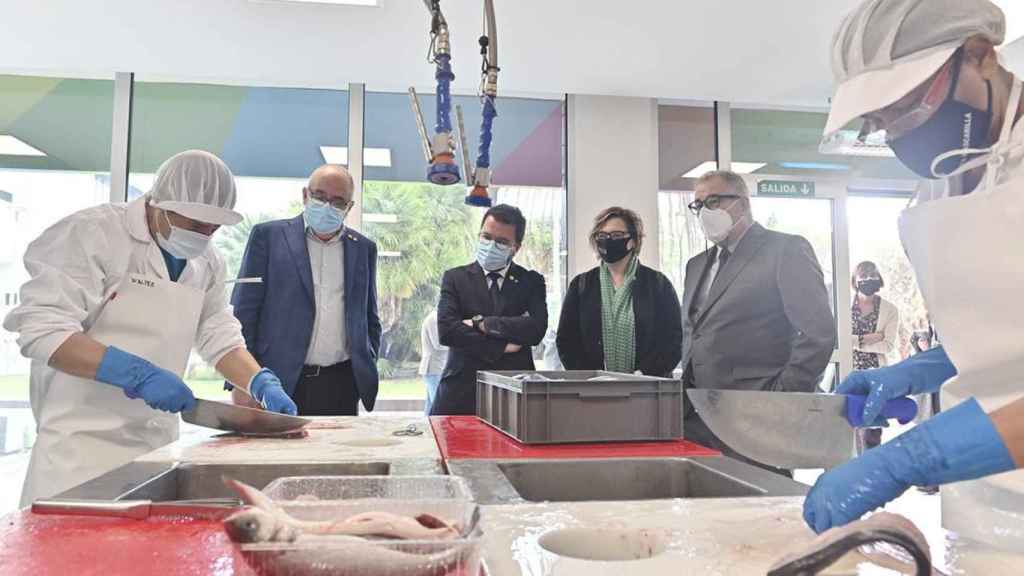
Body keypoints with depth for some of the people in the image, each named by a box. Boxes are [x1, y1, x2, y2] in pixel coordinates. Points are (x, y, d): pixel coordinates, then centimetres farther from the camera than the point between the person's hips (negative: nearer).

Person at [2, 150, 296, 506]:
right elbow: (42, 330, -18)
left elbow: (221, 338, 12)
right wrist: (139, 373, -27)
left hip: (157, 440, 6)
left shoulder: (206, 262, 8)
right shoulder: (94, 233, -12)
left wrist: (264, 385, -5)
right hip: (84, 438, -6)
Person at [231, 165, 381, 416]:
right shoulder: (268, 235, 2)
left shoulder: (364, 248, 12)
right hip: (279, 383, -2)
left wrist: (367, 373, 7)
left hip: (342, 386, 3)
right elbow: (244, 311, 0)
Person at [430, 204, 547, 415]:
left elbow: (537, 329, -8)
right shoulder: (455, 278, 8)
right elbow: (446, 330, -7)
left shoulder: (531, 281, 9)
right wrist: (502, 347, -9)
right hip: (461, 392, 0)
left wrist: (481, 323, -8)